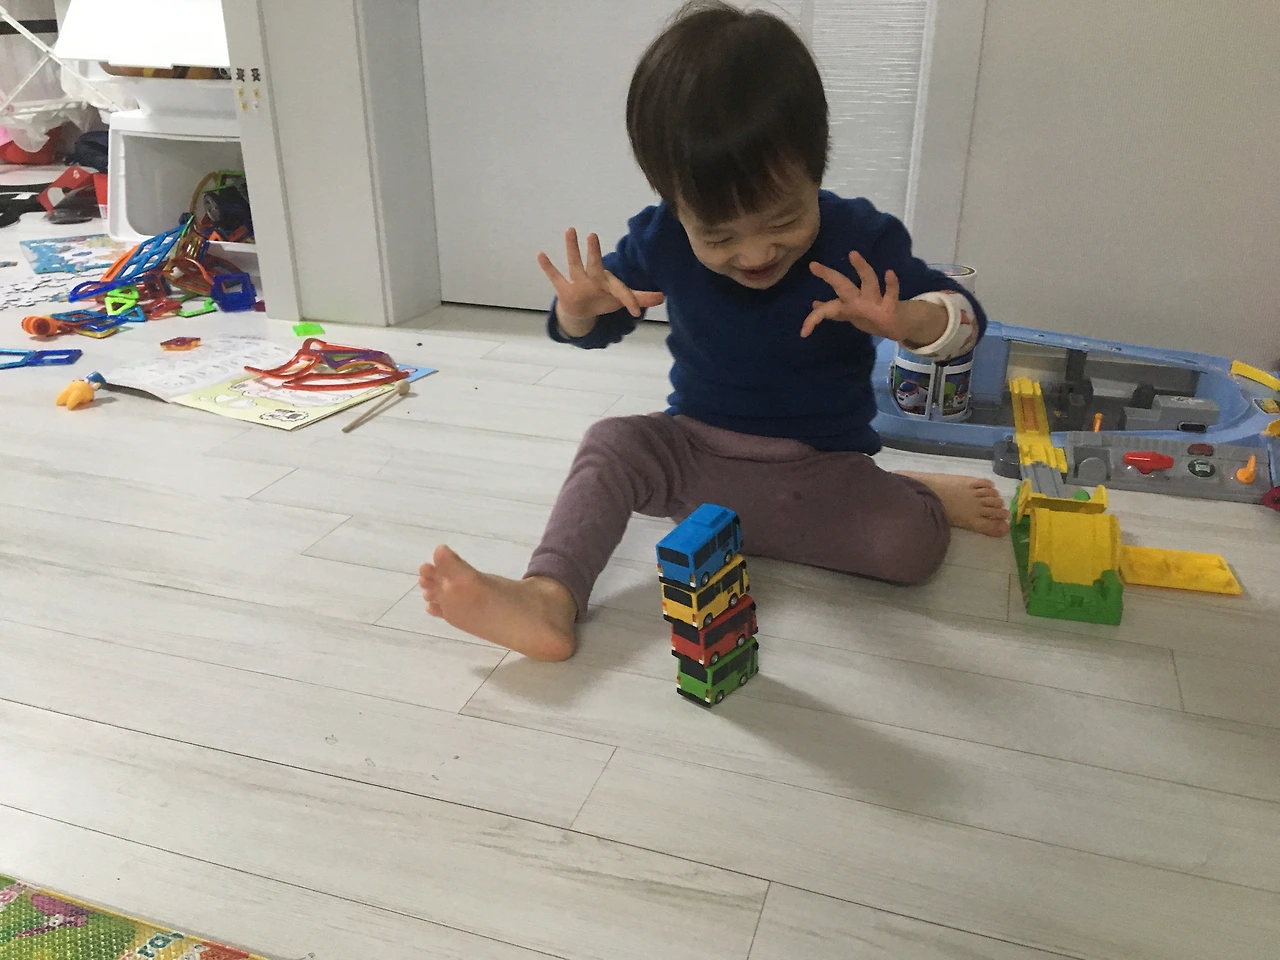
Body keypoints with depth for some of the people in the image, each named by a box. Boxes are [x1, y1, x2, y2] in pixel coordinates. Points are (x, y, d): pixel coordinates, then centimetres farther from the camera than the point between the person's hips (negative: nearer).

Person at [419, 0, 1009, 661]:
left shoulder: (859, 240, -14)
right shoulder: (662, 241, -9)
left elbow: (965, 319, -8)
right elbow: (589, 331, 4)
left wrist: (904, 321, -33)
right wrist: (580, 309, -22)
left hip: (819, 466, -2)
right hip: (694, 449, 3)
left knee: (913, 545, -27)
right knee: (611, 441, -23)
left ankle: (921, 497, 7)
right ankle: (549, 600, -34)